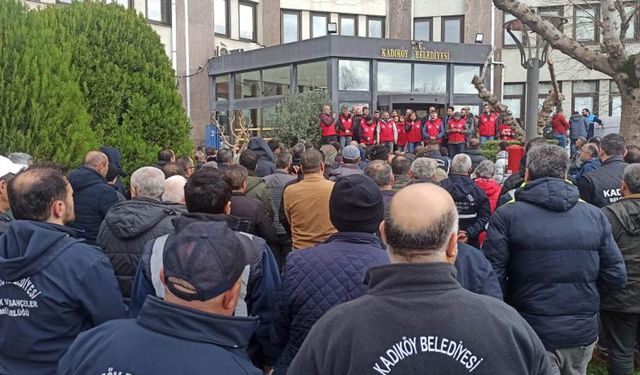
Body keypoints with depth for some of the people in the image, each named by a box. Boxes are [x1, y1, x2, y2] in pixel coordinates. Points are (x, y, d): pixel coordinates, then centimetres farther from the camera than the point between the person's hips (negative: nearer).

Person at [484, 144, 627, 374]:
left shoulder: (507, 215, -12)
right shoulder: (594, 215, -1)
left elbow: (492, 277, -15)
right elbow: (616, 276, 0)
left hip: (533, 335, -4)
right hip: (584, 332, 4)